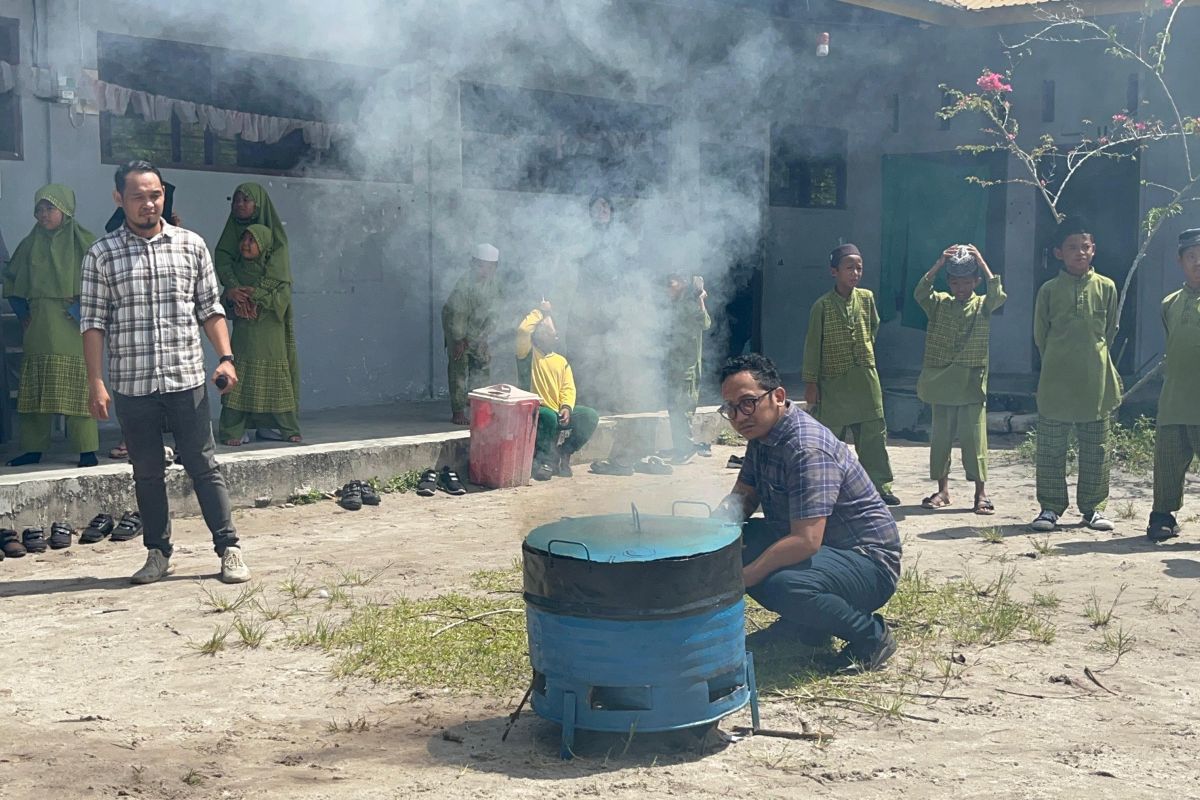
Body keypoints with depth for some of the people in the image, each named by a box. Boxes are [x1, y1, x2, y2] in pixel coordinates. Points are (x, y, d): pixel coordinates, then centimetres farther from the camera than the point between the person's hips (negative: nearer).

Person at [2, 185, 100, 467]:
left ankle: (87, 450, -4)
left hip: (73, 324, -4)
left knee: (77, 385, -7)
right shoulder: (30, 245, 13)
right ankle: (33, 448, 9)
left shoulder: (84, 242, 0)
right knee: (34, 387, 3)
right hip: (39, 325, 4)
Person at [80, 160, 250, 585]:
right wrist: (95, 382, -5)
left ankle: (229, 549, 5)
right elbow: (93, 322, 1)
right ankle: (158, 553, 20)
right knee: (147, 472, 9)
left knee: (203, 466, 1)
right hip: (131, 385, 0)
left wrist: (226, 357, -3)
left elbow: (210, 308, 9)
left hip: (186, 379, 0)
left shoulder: (191, 245, 6)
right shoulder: (101, 254, 3)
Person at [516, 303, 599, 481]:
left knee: (590, 416, -15)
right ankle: (543, 460, -18)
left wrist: (567, 407, -15)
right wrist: (540, 311, -4)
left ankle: (562, 454, -3)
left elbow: (568, 388, 5)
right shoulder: (530, 353, 2)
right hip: (535, 413, -5)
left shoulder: (561, 361, 16)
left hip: (557, 413, 5)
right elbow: (523, 330, -18)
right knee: (549, 416, -38)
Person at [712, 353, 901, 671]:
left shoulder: (807, 447, -27)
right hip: (821, 549, 10)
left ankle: (871, 635, -10)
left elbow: (805, 541, -34)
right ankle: (806, 626, 11)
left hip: (868, 561, -10)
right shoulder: (761, 433, 3)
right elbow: (744, 495, 12)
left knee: (783, 586, -37)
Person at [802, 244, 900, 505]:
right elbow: (812, 345, -5)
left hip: (865, 378, 3)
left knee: (874, 433, 2)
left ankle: (879, 485, 9)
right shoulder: (822, 306, -7)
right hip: (833, 381, -3)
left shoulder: (866, 298, 3)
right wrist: (810, 382, -7)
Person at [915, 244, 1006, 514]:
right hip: (941, 382, 2)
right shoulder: (939, 304, 7)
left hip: (972, 382, -2)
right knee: (941, 436, 7)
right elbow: (920, 293, -12)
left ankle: (981, 492, 1)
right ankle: (943, 489, 17)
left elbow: (999, 296, -18)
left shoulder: (982, 305, 3)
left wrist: (982, 264, -15)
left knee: (974, 436, -4)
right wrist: (939, 264, -16)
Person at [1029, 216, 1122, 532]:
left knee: (1095, 447, 7)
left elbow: (1110, 330, 13)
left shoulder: (1106, 287, 3)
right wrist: (1057, 362, 10)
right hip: (1055, 381, -1)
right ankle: (1050, 507, 11)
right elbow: (1040, 335, 7)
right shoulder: (1049, 289, 0)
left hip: (1095, 381, 1)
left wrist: (1092, 358, 13)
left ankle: (1093, 507, 18)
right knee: (1050, 447, 2)